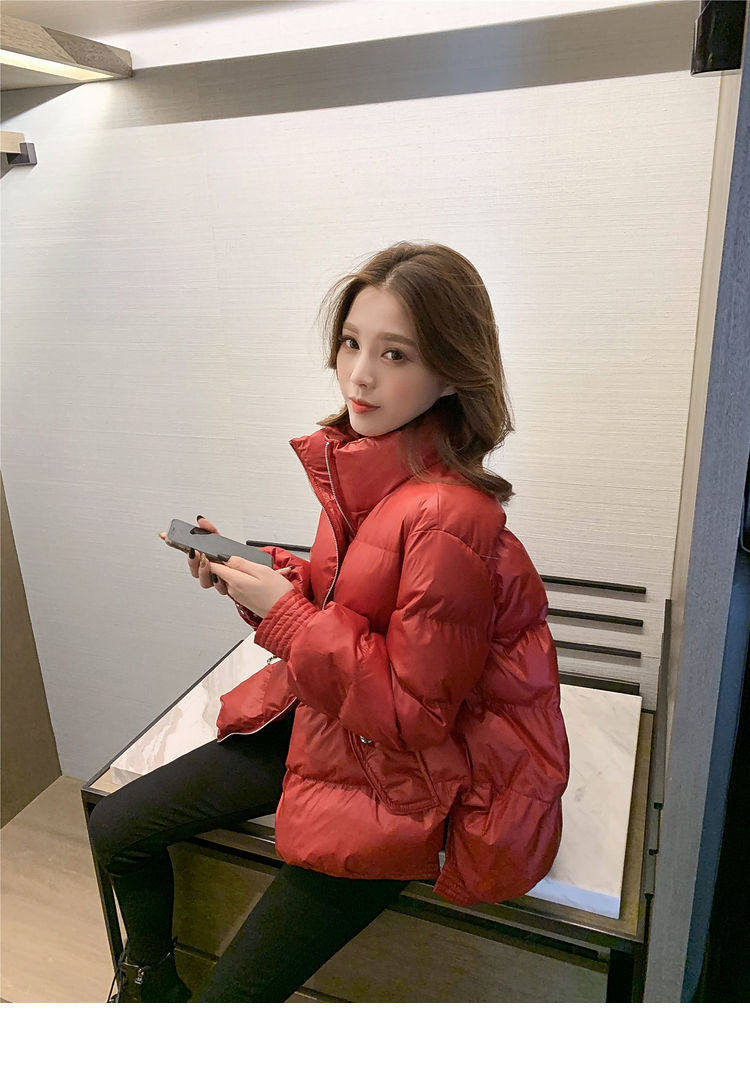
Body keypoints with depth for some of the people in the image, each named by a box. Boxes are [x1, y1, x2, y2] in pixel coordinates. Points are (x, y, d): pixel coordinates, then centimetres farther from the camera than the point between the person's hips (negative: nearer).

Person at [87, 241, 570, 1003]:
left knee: (234, 996, -4)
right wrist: (247, 572, -5)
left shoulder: (448, 516, -30)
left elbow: (413, 711, -23)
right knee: (116, 828, 15)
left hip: (404, 778, -8)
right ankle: (150, 984, 44)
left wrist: (283, 612, -22)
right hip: (320, 720, 8)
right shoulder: (357, 462, -4)